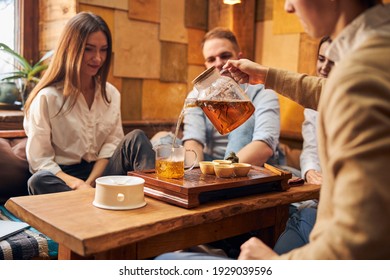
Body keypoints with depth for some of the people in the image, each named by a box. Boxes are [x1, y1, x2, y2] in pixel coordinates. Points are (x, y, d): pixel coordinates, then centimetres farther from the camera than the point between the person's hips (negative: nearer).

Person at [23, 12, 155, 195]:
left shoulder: (111, 94, 9)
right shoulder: (46, 97, -6)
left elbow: (112, 143, 3)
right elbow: (40, 160, -9)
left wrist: (90, 183, -13)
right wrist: (78, 185, -24)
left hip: (99, 174, 4)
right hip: (62, 177, -3)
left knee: (136, 138, -19)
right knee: (39, 181, -36)